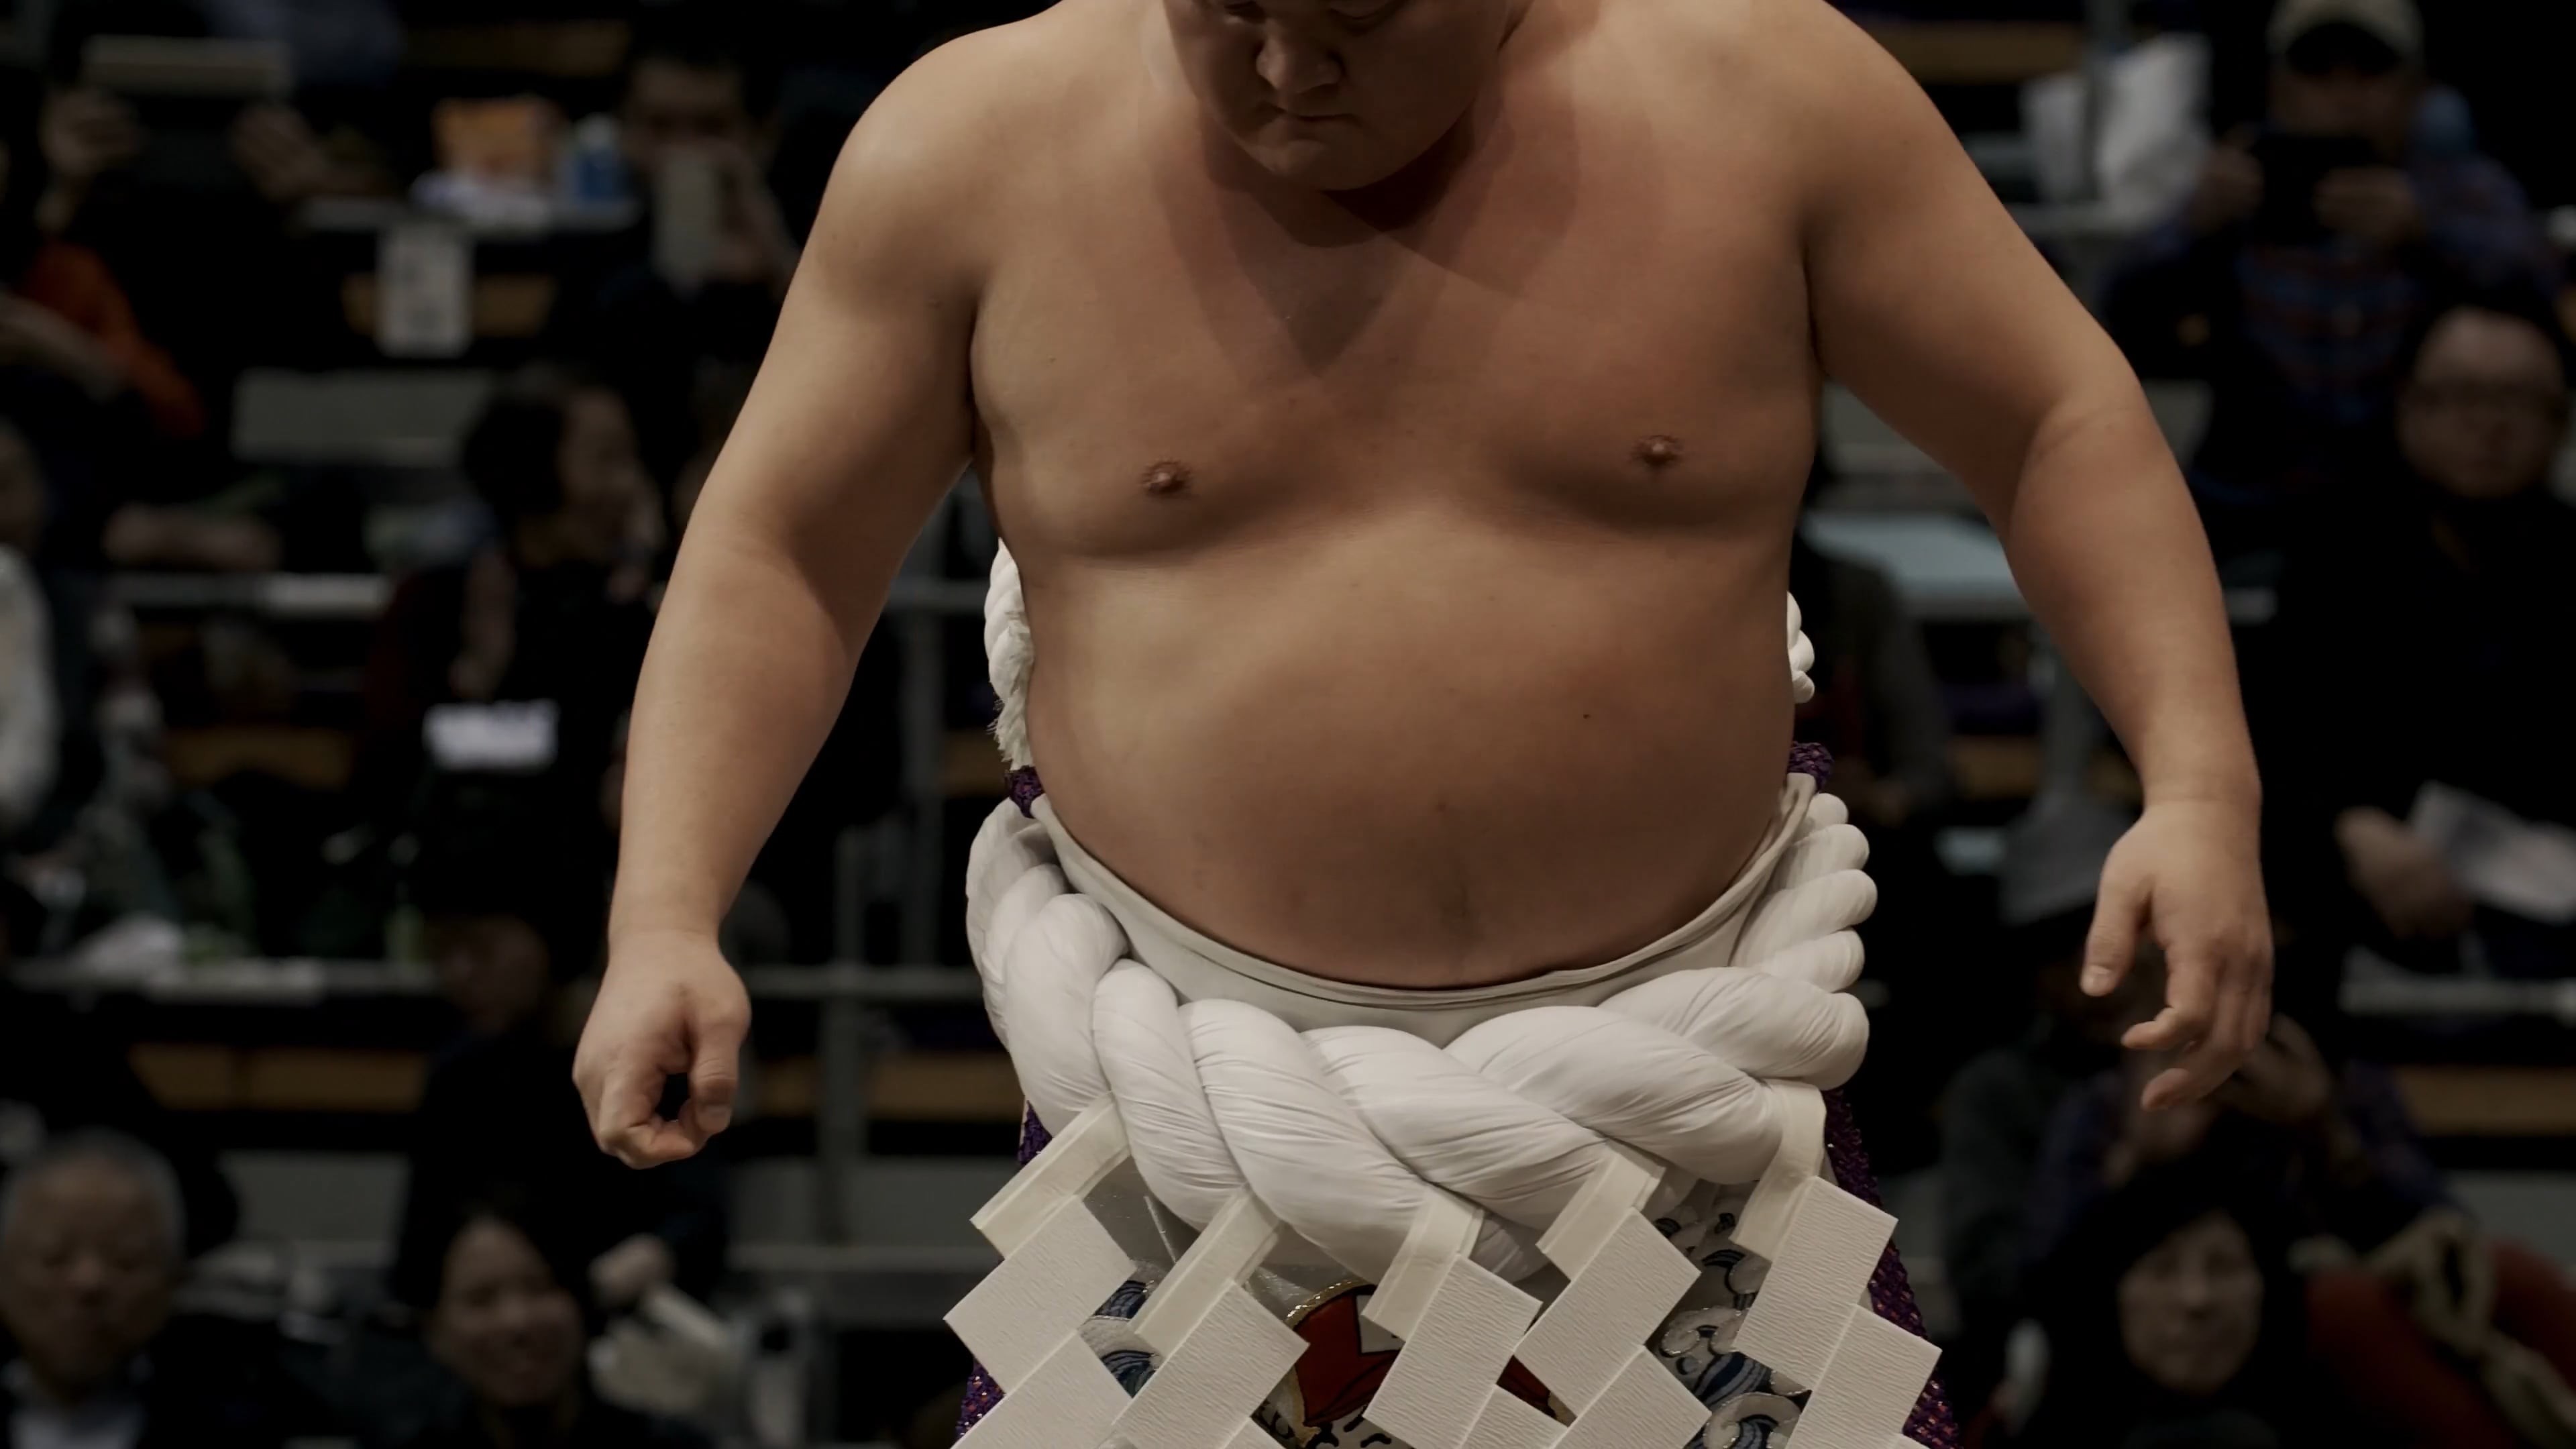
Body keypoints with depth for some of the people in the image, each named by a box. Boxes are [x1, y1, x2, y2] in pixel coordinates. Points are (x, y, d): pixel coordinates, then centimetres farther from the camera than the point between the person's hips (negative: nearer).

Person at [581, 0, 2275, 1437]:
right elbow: (781, 553, 1)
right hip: (1204, 1082, 0)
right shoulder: (985, 144, -7)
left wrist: (2201, 786, -12)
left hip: (1672, 1064, 0)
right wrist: (668, 921, -12)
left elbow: (2058, 423, 0)